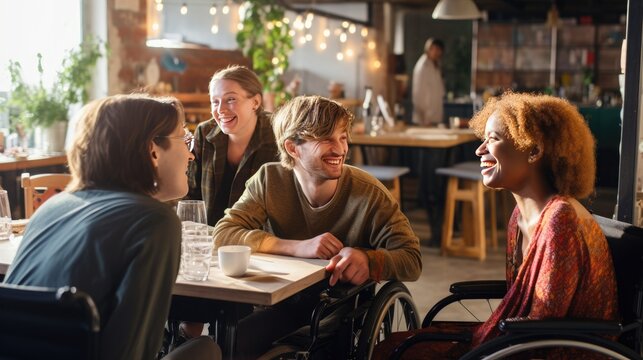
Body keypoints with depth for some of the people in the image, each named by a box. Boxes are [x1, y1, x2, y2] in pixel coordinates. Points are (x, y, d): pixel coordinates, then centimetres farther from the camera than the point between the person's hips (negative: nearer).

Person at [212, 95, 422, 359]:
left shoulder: (369, 193, -14)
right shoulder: (269, 180, -8)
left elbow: (412, 260, -15)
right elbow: (222, 235, -17)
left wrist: (368, 260, -37)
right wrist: (299, 248, -28)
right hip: (284, 305, 1)